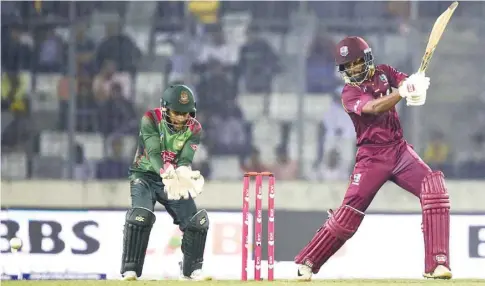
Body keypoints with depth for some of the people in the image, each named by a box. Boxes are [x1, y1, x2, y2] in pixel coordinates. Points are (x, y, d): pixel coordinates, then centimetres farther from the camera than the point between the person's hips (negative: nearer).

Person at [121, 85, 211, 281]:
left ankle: (191, 270, 14)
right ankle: (130, 270, -22)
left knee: (198, 221, -5)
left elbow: (186, 159, -19)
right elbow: (153, 153, -29)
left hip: (174, 179, 4)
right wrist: (168, 175, -48)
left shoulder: (194, 129, -8)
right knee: (141, 216, -27)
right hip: (145, 176, -4)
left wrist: (183, 175, -43)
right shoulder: (151, 120, -18)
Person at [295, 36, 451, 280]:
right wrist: (403, 91, -40)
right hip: (372, 157, -4)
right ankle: (307, 262, 7)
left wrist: (417, 86, -32)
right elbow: (375, 107, -25)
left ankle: (436, 264, -18)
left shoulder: (383, 73, 8)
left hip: (400, 150, 4)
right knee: (349, 213, -9)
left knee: (434, 188, -17)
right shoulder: (349, 94, -7)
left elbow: (409, 81, -7)